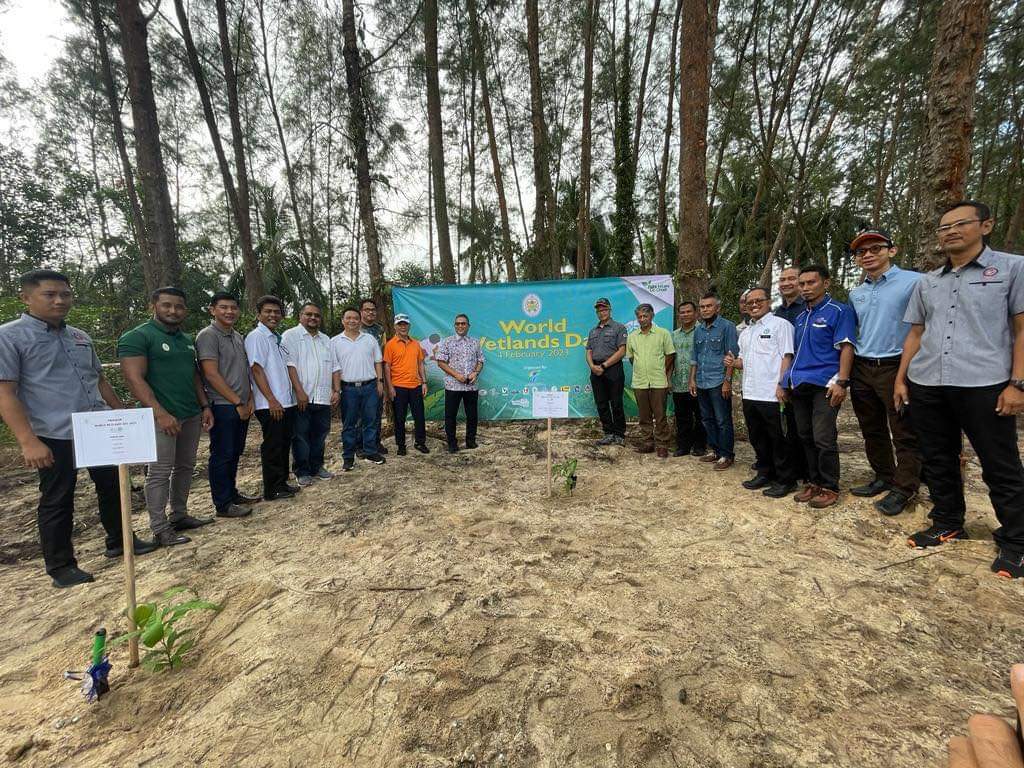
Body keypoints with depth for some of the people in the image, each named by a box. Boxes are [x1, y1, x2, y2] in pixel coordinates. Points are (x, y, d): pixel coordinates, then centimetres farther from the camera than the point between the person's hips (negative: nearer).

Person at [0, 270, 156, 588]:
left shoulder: (80, 337, 12)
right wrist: (29, 442, -20)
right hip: (55, 436, -6)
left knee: (112, 487, 15)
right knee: (57, 501, 7)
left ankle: (119, 541, 32)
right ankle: (60, 567, 21)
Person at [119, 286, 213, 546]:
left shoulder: (187, 340, 15)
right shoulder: (137, 337, -7)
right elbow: (134, 379, -15)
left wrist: (205, 406, 11)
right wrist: (161, 413, -21)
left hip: (191, 415, 7)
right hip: (162, 417, -7)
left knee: (185, 467, 12)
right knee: (160, 472, -2)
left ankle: (180, 515, 24)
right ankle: (160, 528, 7)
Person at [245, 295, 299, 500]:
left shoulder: (278, 338, 15)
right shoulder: (256, 337, -9)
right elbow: (256, 369, -15)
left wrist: (295, 394, 15)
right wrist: (272, 400, -19)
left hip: (287, 402, 8)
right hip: (270, 405, -8)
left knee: (284, 444, 15)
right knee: (272, 447, 0)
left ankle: (282, 482, 27)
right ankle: (272, 490, 11)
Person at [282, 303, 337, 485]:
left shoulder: (326, 339, 18)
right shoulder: (290, 336, -1)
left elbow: (333, 367, 17)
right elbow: (290, 364, -11)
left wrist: (335, 390, 8)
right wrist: (299, 391, -18)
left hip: (323, 397, 5)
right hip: (301, 398, -5)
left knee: (320, 434, 12)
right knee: (300, 435, 2)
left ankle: (317, 467, 25)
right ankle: (302, 471, 12)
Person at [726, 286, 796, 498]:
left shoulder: (780, 324, -3)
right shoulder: (745, 332, 19)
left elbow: (787, 357, -10)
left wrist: (781, 384, -19)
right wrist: (734, 362, 2)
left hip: (772, 394, -7)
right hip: (749, 394, 7)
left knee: (778, 439, 1)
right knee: (757, 438, 15)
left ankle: (785, 480, 13)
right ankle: (765, 473, 28)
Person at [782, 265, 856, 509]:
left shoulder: (838, 311, -2)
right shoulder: (801, 317, 19)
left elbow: (846, 348, -10)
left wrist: (841, 382, -19)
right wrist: (788, 382, 17)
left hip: (824, 385, -7)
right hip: (799, 385, 7)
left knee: (823, 439, -6)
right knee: (806, 437, 11)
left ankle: (829, 487, 7)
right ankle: (813, 482, 22)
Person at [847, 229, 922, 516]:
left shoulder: (913, 282, -7)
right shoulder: (855, 294, 12)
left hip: (896, 367, -6)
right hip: (862, 369, 6)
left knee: (904, 432, 2)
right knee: (872, 430, 15)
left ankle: (904, 489, 14)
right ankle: (883, 478, 29)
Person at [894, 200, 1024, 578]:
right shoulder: (926, 282, 14)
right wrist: (901, 379, 9)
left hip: (984, 385, -4)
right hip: (926, 387, 4)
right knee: (937, 462, 12)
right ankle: (947, 524, 26)